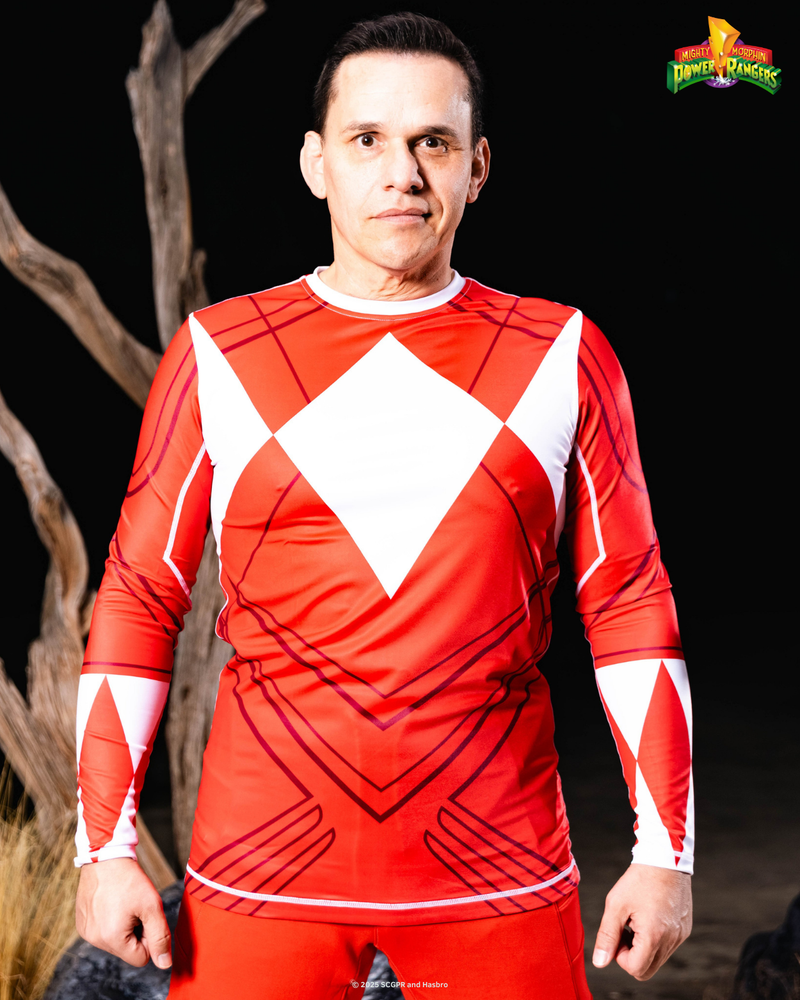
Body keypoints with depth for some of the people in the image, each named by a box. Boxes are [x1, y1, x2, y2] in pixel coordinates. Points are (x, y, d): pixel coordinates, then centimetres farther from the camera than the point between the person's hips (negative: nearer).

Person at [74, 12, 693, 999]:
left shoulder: (562, 356, 3)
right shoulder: (217, 355, 2)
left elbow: (629, 607, 4)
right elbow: (138, 600, 5)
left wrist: (665, 852, 1)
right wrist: (106, 848, 0)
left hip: (499, 873, 1)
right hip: (259, 874, 0)